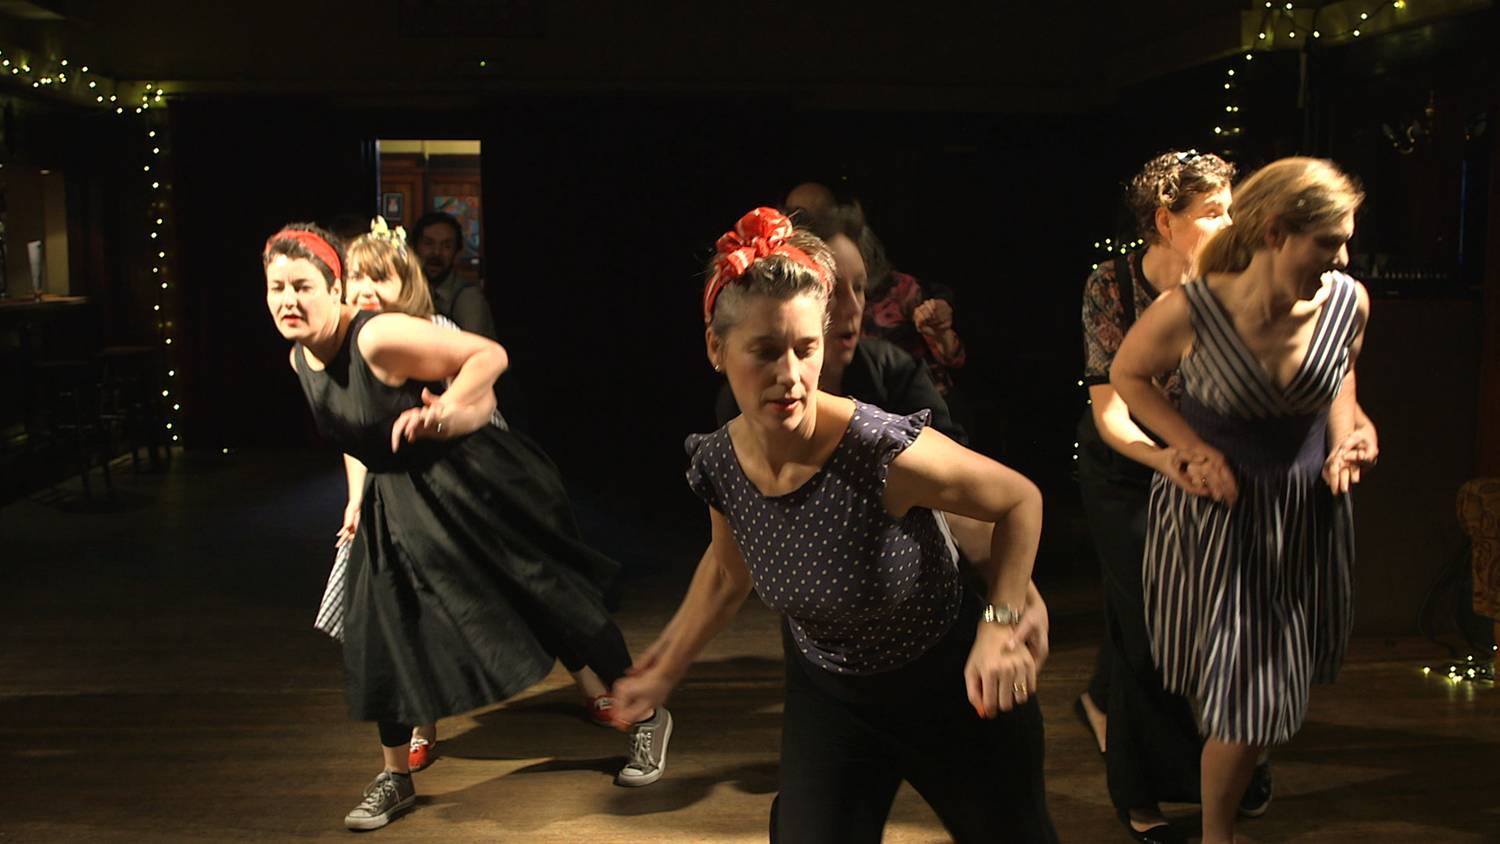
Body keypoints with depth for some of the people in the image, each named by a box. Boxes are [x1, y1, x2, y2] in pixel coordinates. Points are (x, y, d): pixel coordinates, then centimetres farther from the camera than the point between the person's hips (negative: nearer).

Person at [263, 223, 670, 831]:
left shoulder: (378, 338, -25)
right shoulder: (300, 360, 1)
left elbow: (489, 355, -23)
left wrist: (443, 410, -35)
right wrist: (359, 495, 16)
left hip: (469, 483, -8)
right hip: (395, 502, 8)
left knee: (553, 598, 2)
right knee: (381, 633, 7)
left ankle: (646, 716, 21)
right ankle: (396, 777, 27)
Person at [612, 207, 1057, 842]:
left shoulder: (886, 453, -32)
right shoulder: (720, 464, -15)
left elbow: (1020, 500, -16)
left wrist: (1000, 624, -26)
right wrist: (666, 671, 13)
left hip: (952, 687, -3)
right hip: (826, 698, 3)